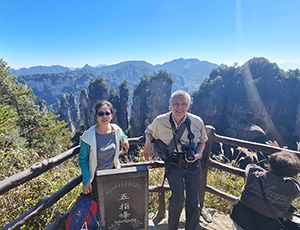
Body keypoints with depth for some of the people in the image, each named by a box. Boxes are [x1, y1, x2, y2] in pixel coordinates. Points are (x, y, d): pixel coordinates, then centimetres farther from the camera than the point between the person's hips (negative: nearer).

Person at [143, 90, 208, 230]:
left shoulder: (197, 122, -8)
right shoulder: (160, 121, -10)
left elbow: (202, 140, 11)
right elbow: (149, 131, 11)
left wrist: (199, 153, -8)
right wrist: (148, 142, -9)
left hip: (192, 164, 2)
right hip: (173, 164, -2)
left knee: (193, 201, 9)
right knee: (178, 199, -12)